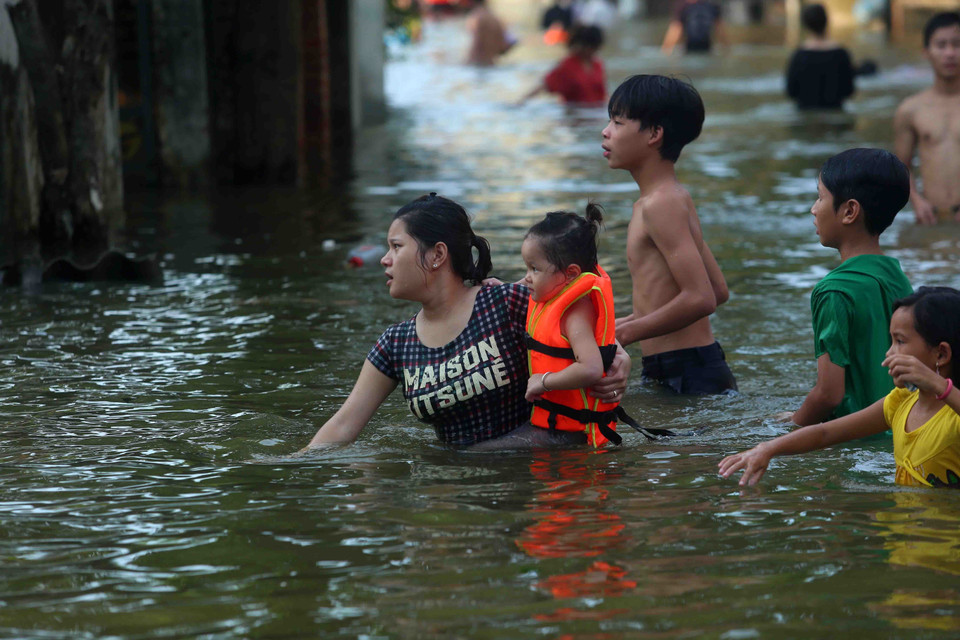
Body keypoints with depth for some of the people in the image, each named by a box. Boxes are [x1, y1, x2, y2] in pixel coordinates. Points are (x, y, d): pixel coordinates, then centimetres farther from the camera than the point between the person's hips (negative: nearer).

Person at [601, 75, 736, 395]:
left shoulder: (659, 204, -15)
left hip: (689, 378, -10)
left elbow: (700, 298, -23)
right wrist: (631, 322, 19)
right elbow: (718, 291, 20)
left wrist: (623, 333, -14)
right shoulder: (676, 197, 16)